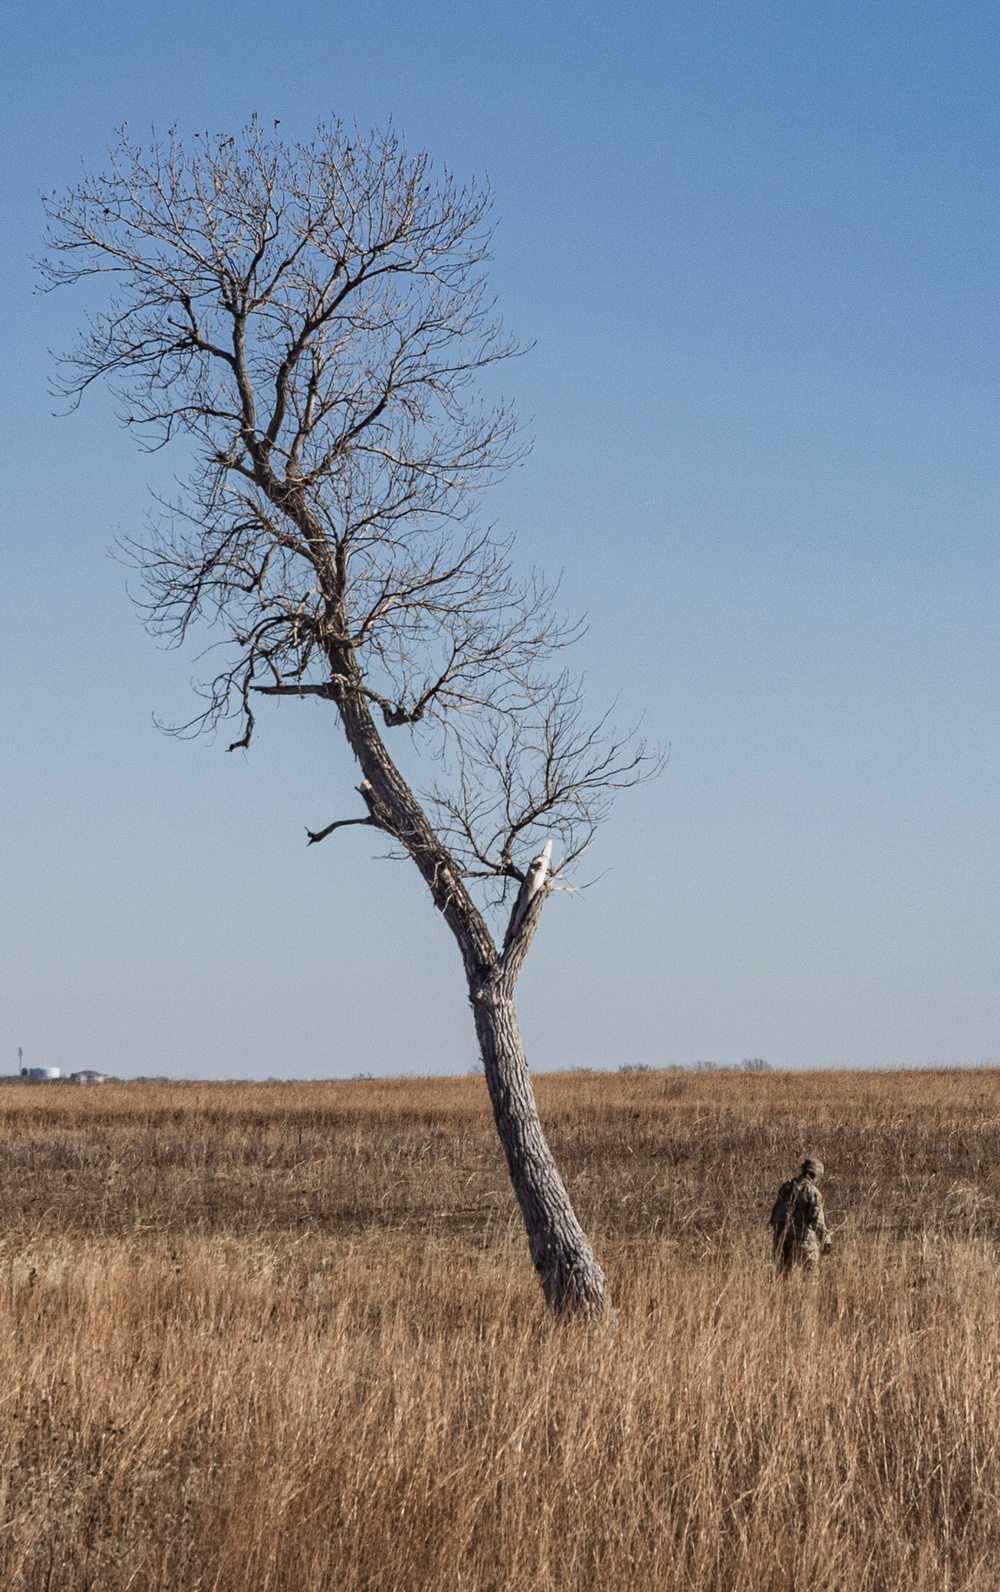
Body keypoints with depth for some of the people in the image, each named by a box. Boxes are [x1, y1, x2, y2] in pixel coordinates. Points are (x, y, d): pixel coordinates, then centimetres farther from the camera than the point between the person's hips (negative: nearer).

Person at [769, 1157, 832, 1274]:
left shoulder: (785, 1187, 11)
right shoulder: (812, 1191, -9)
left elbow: (776, 1213, 15)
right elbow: (818, 1219, -13)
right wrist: (826, 1240, -6)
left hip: (782, 1237, 6)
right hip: (804, 1237, -6)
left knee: (783, 1274, 12)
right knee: (811, 1274, 0)